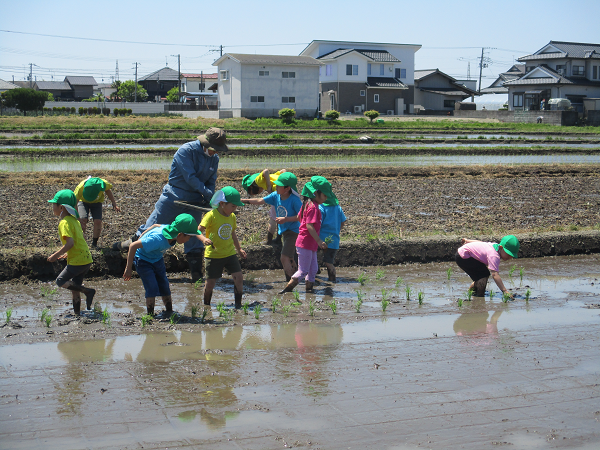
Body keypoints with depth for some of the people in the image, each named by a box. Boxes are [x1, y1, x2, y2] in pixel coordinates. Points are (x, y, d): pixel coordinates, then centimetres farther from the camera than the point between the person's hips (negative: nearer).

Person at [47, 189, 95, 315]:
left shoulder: (64, 223, -15)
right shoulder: (74, 220, 13)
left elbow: (70, 243, -25)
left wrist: (56, 255, -16)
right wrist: (67, 254, 22)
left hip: (77, 261, -9)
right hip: (86, 258, 9)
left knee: (61, 281, -2)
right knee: (75, 289, 14)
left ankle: (88, 291, -9)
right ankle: (77, 312, 17)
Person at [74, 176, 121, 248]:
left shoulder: (103, 184, -33)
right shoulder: (80, 187, -37)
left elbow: (108, 191, -7)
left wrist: (114, 204, -7)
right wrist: (78, 218, -34)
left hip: (97, 202, 1)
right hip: (83, 201, -1)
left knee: (98, 222, -16)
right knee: (83, 220, -22)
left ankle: (94, 243, 5)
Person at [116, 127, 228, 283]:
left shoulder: (214, 158, 2)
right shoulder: (186, 150, -17)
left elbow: (211, 182, 8)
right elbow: (190, 177, -22)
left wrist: (208, 199, -10)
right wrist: (206, 193, -23)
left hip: (195, 199, 4)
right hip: (174, 196, -4)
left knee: (194, 235, 3)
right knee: (155, 224, 6)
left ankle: (196, 274, 7)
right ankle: (135, 242, 32)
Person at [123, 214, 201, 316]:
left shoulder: (171, 230, -18)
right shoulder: (158, 239, -41)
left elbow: (155, 226, 3)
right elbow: (133, 246, -34)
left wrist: (142, 238, 15)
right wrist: (128, 268, -27)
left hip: (158, 260, 7)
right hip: (143, 260, -7)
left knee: (164, 286, 7)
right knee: (152, 288, -16)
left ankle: (169, 312, 18)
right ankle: (150, 314, -4)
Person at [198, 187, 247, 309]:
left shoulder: (232, 216, 5)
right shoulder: (211, 215, -15)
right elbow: (199, 231, -18)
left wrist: (239, 249, 26)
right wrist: (204, 239, -39)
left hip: (230, 253, 5)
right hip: (214, 255, -5)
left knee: (239, 278, -5)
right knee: (210, 282, 4)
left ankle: (238, 304, 7)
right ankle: (206, 305, 25)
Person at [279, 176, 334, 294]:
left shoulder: (307, 204, 11)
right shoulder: (313, 207, -19)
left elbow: (299, 217, 24)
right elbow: (309, 226, -25)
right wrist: (319, 241, -24)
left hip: (311, 244, 10)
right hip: (306, 243, -10)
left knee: (313, 268, 16)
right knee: (303, 271, -5)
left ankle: (309, 289, 22)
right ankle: (287, 288, -2)